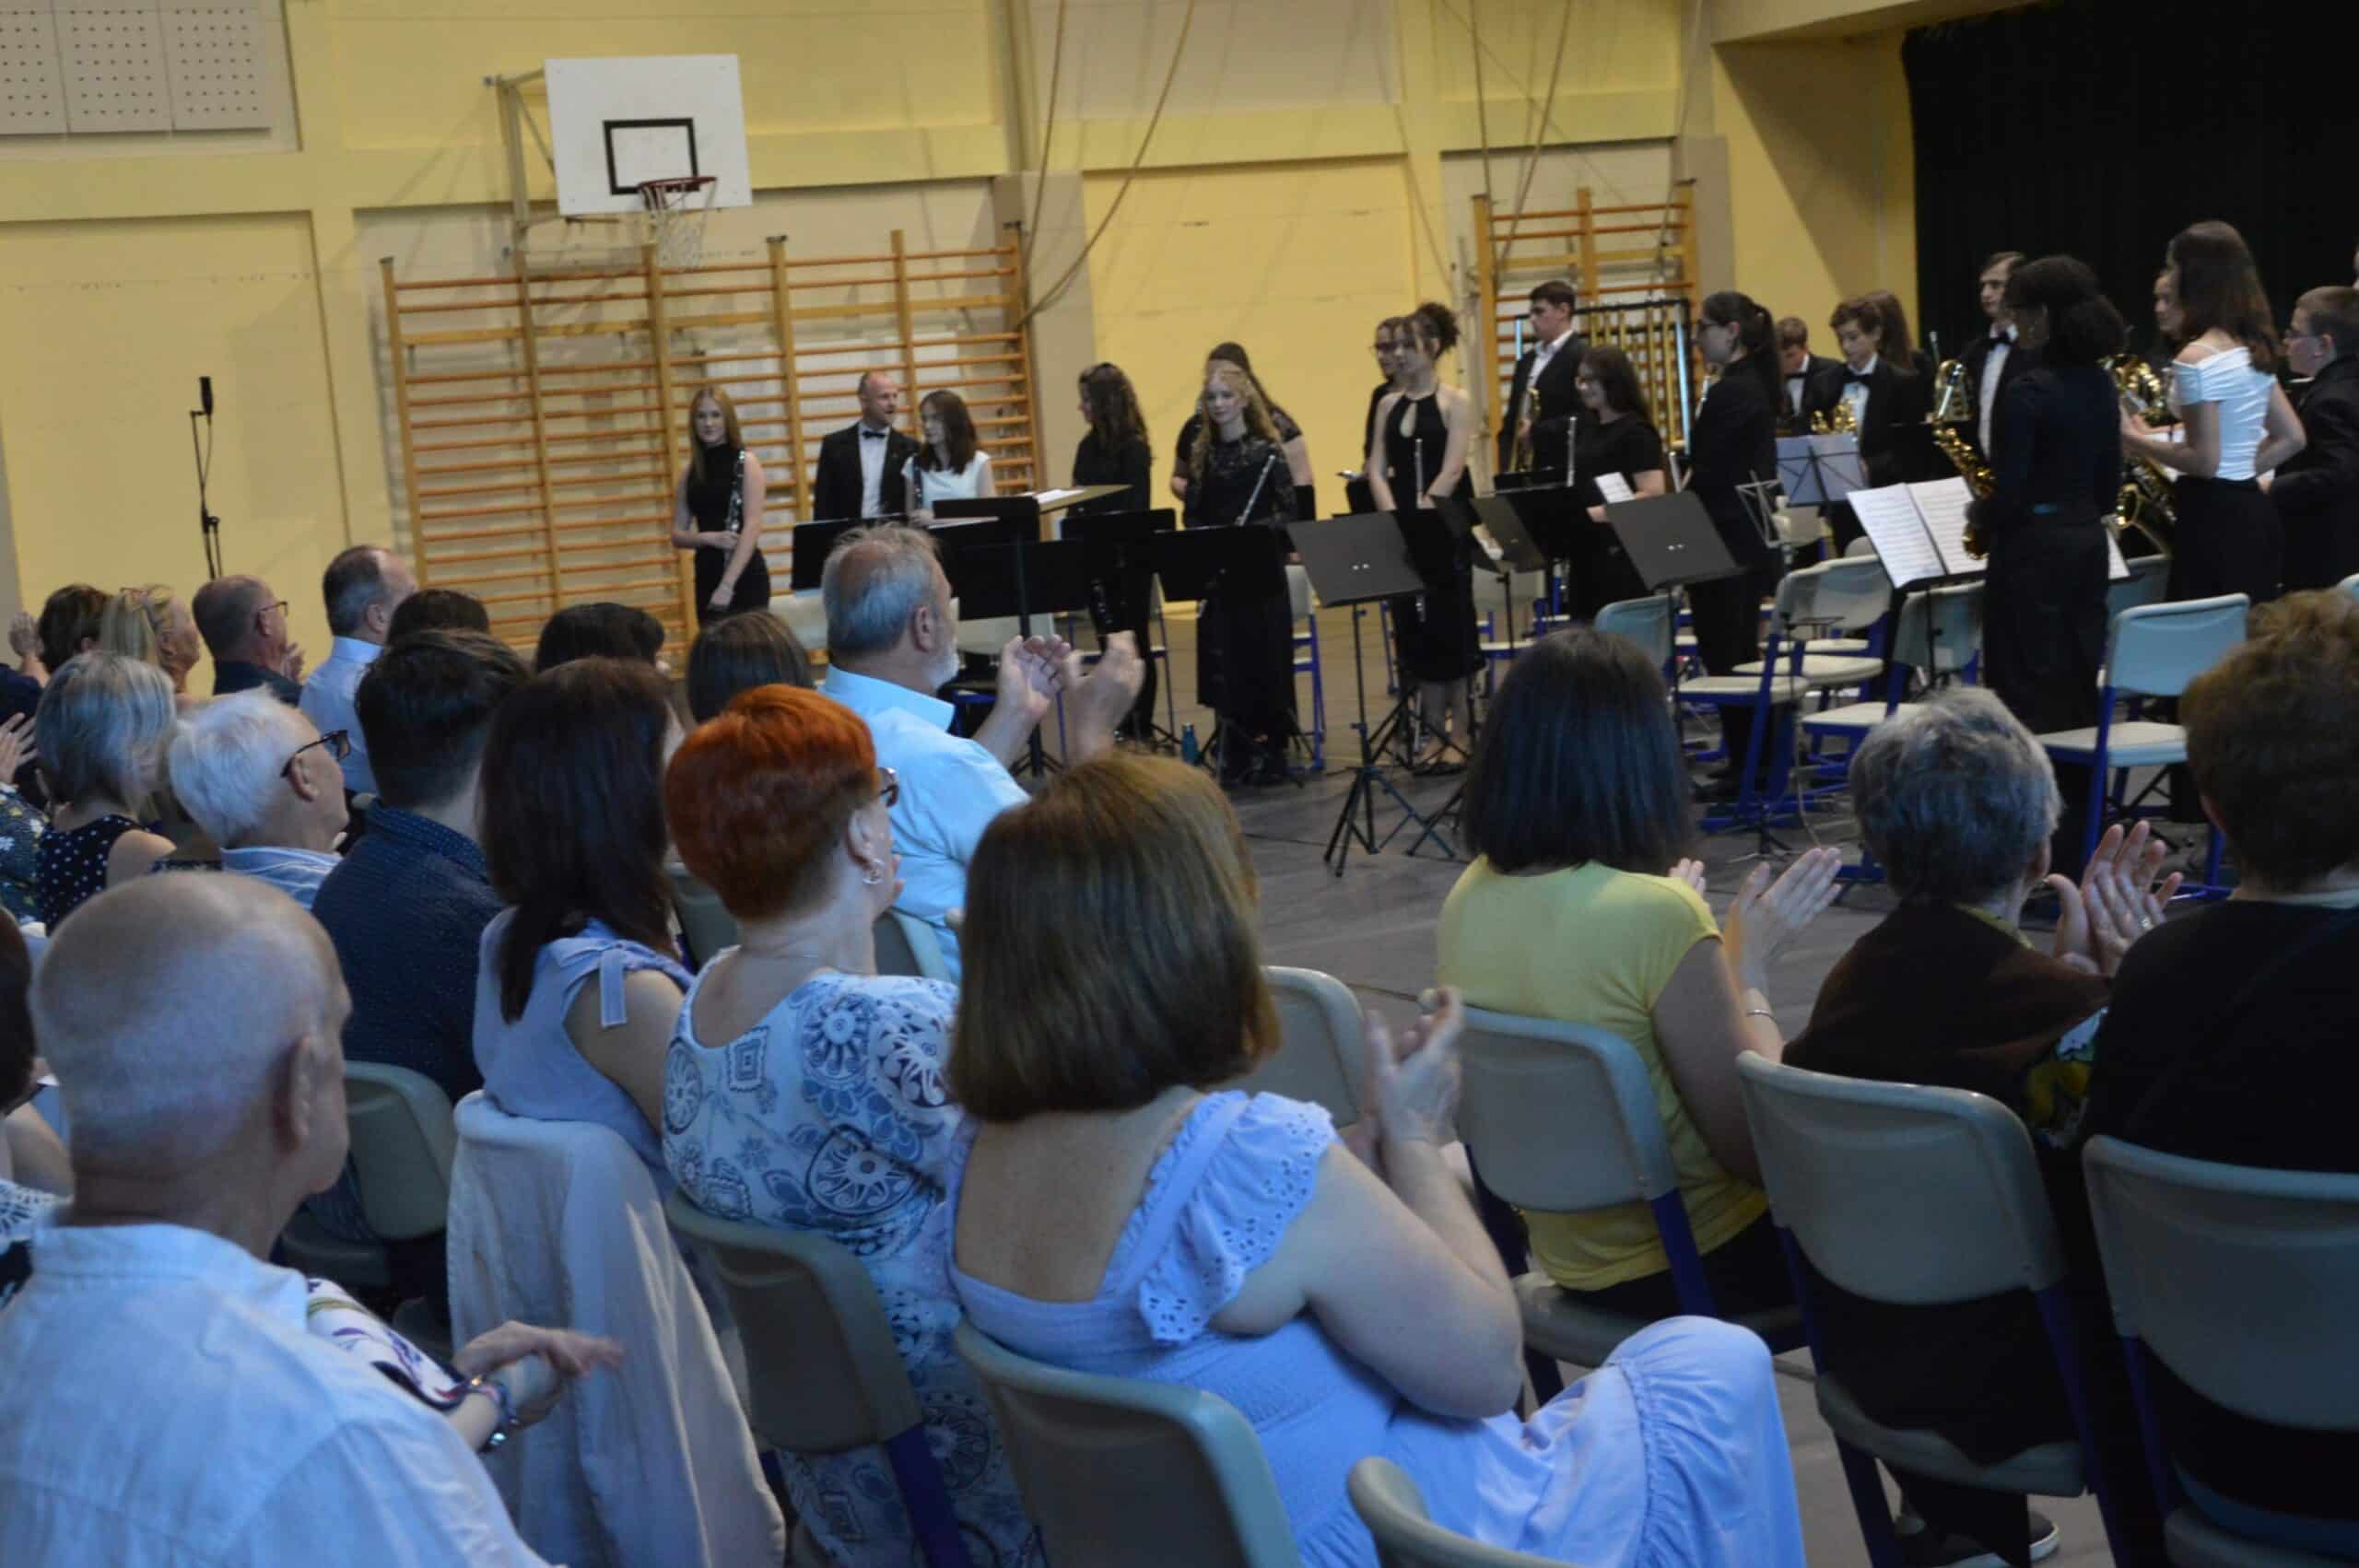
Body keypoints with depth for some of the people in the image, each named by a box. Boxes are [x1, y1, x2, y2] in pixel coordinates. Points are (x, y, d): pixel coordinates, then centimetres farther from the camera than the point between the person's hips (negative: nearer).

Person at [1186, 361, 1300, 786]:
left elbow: (1288, 511, -7)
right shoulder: (1202, 455, 9)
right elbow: (1192, 513, 9)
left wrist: (1254, 531, -22)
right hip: (1215, 572, 4)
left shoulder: (1266, 451, -4)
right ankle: (1235, 760, 14)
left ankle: (1269, 757, 12)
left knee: (1264, 663, 1)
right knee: (1223, 665, 5)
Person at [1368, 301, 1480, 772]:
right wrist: (1393, 517, -9)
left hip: (1445, 528, -5)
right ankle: (1433, 731, 11)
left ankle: (1460, 730, 6)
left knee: (1449, 625, -1)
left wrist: (1420, 515, -18)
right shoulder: (1388, 405, 10)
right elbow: (1377, 469, 5)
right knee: (1414, 628, 5)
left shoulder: (1455, 402, -4)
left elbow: (1451, 471, -12)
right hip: (1401, 530, 5)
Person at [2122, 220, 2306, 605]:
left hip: (2214, 520, -9)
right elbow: (2291, 438, 17)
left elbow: (2204, 461, -19)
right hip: (2254, 515, 10)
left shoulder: (2196, 359, -16)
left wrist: (2135, 440, -8)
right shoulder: (2254, 349, 12)